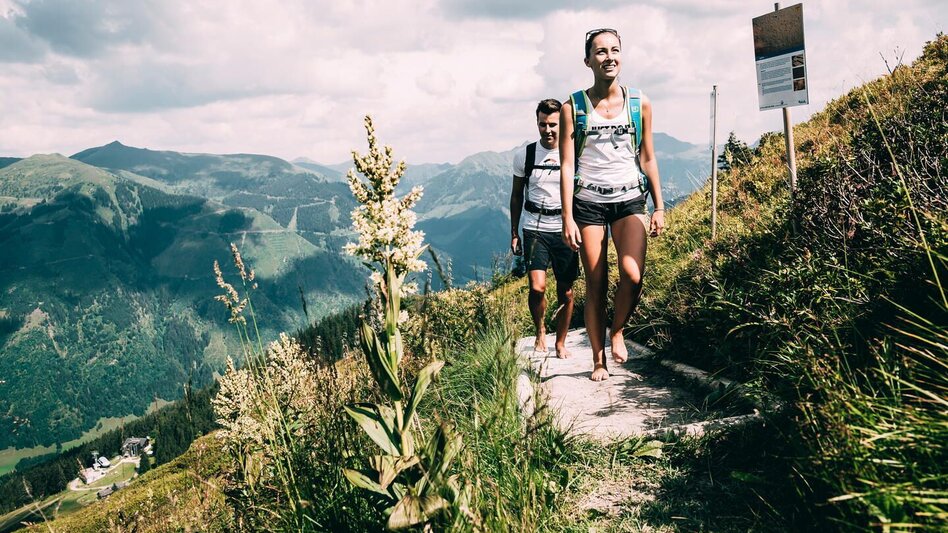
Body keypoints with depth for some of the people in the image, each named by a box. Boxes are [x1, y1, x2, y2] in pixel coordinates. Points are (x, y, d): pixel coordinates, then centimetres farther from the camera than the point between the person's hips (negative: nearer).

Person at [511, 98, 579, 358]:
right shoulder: (524, 156, 1)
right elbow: (516, 195, 11)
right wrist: (514, 234, 9)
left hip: (565, 229, 1)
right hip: (535, 228, 0)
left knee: (566, 291, 4)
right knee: (537, 288, -14)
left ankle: (560, 343, 23)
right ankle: (540, 331, 14)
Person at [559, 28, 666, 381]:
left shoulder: (640, 103, 5)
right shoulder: (573, 108, -2)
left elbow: (648, 158, 10)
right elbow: (567, 166, -4)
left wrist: (659, 207, 6)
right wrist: (567, 218, -9)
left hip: (630, 199, 1)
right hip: (588, 202, -1)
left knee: (632, 274, -19)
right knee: (596, 286, 2)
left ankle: (617, 332, 10)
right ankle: (598, 360, 16)